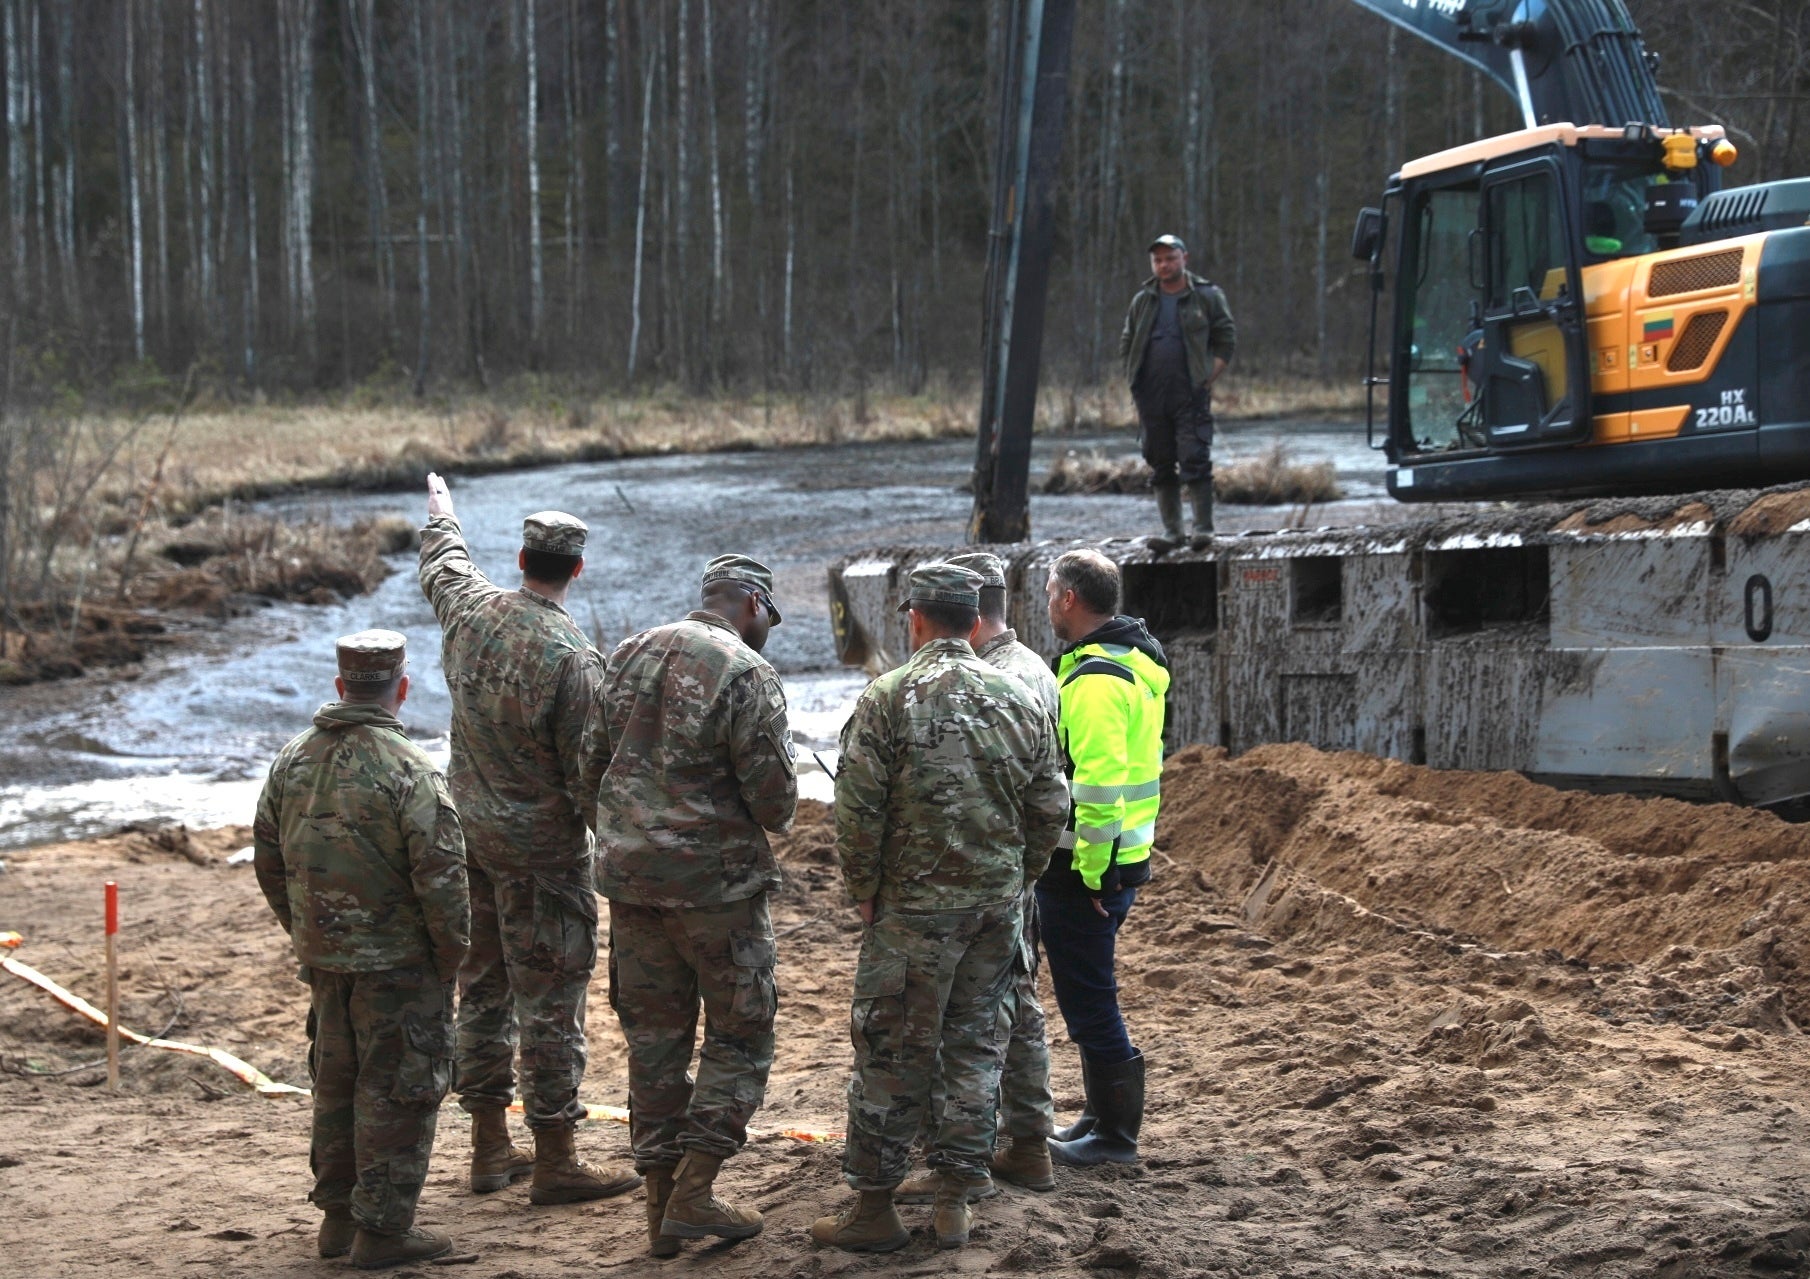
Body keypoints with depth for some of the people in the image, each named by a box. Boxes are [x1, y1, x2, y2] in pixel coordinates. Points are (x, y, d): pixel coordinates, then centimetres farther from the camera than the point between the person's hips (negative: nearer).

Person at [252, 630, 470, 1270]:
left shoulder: (292, 760, 3)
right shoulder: (409, 771, -18)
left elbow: (269, 861, 12)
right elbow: (441, 877, -18)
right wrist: (451, 954, -5)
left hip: (323, 954, 7)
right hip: (397, 963, -6)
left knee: (336, 1080, 18)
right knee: (395, 1091, 2)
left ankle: (338, 1215, 27)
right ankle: (382, 1228, 5)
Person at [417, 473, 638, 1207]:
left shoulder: (470, 611, -3)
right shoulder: (571, 657, -22)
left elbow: (442, 566, 22)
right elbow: (589, 773, -18)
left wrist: (441, 514, 43)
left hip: (470, 833, 7)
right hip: (539, 848, -7)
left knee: (483, 986, 15)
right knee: (550, 999, -2)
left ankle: (489, 1148, 23)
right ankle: (554, 1164, 2)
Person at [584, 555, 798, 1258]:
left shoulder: (629, 655, 8)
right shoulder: (746, 674, -13)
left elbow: (592, 766, 12)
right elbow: (774, 799, -14)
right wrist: (769, 815, 8)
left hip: (629, 874, 6)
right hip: (715, 880, -6)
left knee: (654, 1035, 13)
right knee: (740, 1038, 6)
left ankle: (661, 1202, 15)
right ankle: (692, 1195, -1)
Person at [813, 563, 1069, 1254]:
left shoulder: (889, 697, -10)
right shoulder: (1018, 698, 5)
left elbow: (858, 808, -12)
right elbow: (1050, 807, 8)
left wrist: (864, 889, 0)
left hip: (916, 905, -4)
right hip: (999, 905, 5)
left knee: (891, 1052, 2)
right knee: (975, 1046, 12)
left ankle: (874, 1208, 7)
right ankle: (954, 1205, 15)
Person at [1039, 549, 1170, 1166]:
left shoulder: (1095, 679, -19)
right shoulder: (1135, 663, 14)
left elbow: (1100, 784, -25)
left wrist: (1089, 871, -21)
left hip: (1084, 867, -10)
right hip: (1123, 856, 10)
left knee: (1088, 1000, -2)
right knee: (1092, 998, 20)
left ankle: (1114, 1136, 5)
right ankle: (1102, 1118, 29)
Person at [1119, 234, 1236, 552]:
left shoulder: (1207, 296, 4)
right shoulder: (1142, 301, 14)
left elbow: (1227, 341, 5)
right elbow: (1126, 345, 20)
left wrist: (1208, 380, -4)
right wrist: (1134, 383, 7)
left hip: (1191, 395, -4)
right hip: (1151, 396, 4)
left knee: (1195, 460, -11)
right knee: (1161, 464, 5)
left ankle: (1203, 528, -7)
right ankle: (1171, 531, 10)